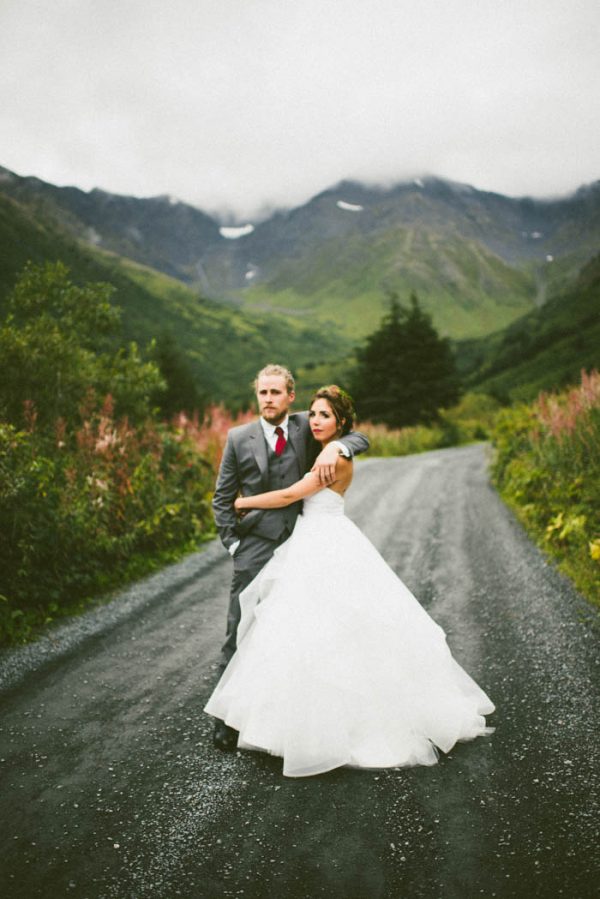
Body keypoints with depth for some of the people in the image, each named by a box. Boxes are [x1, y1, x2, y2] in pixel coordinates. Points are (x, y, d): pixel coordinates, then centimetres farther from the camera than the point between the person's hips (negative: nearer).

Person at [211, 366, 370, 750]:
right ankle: (227, 721, 11)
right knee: (240, 637, -1)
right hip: (256, 549, -1)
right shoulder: (239, 438, 2)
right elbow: (222, 498, 7)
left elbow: (360, 438, -1)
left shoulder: (306, 427, 3)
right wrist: (233, 543, -1)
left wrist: (335, 447, -22)